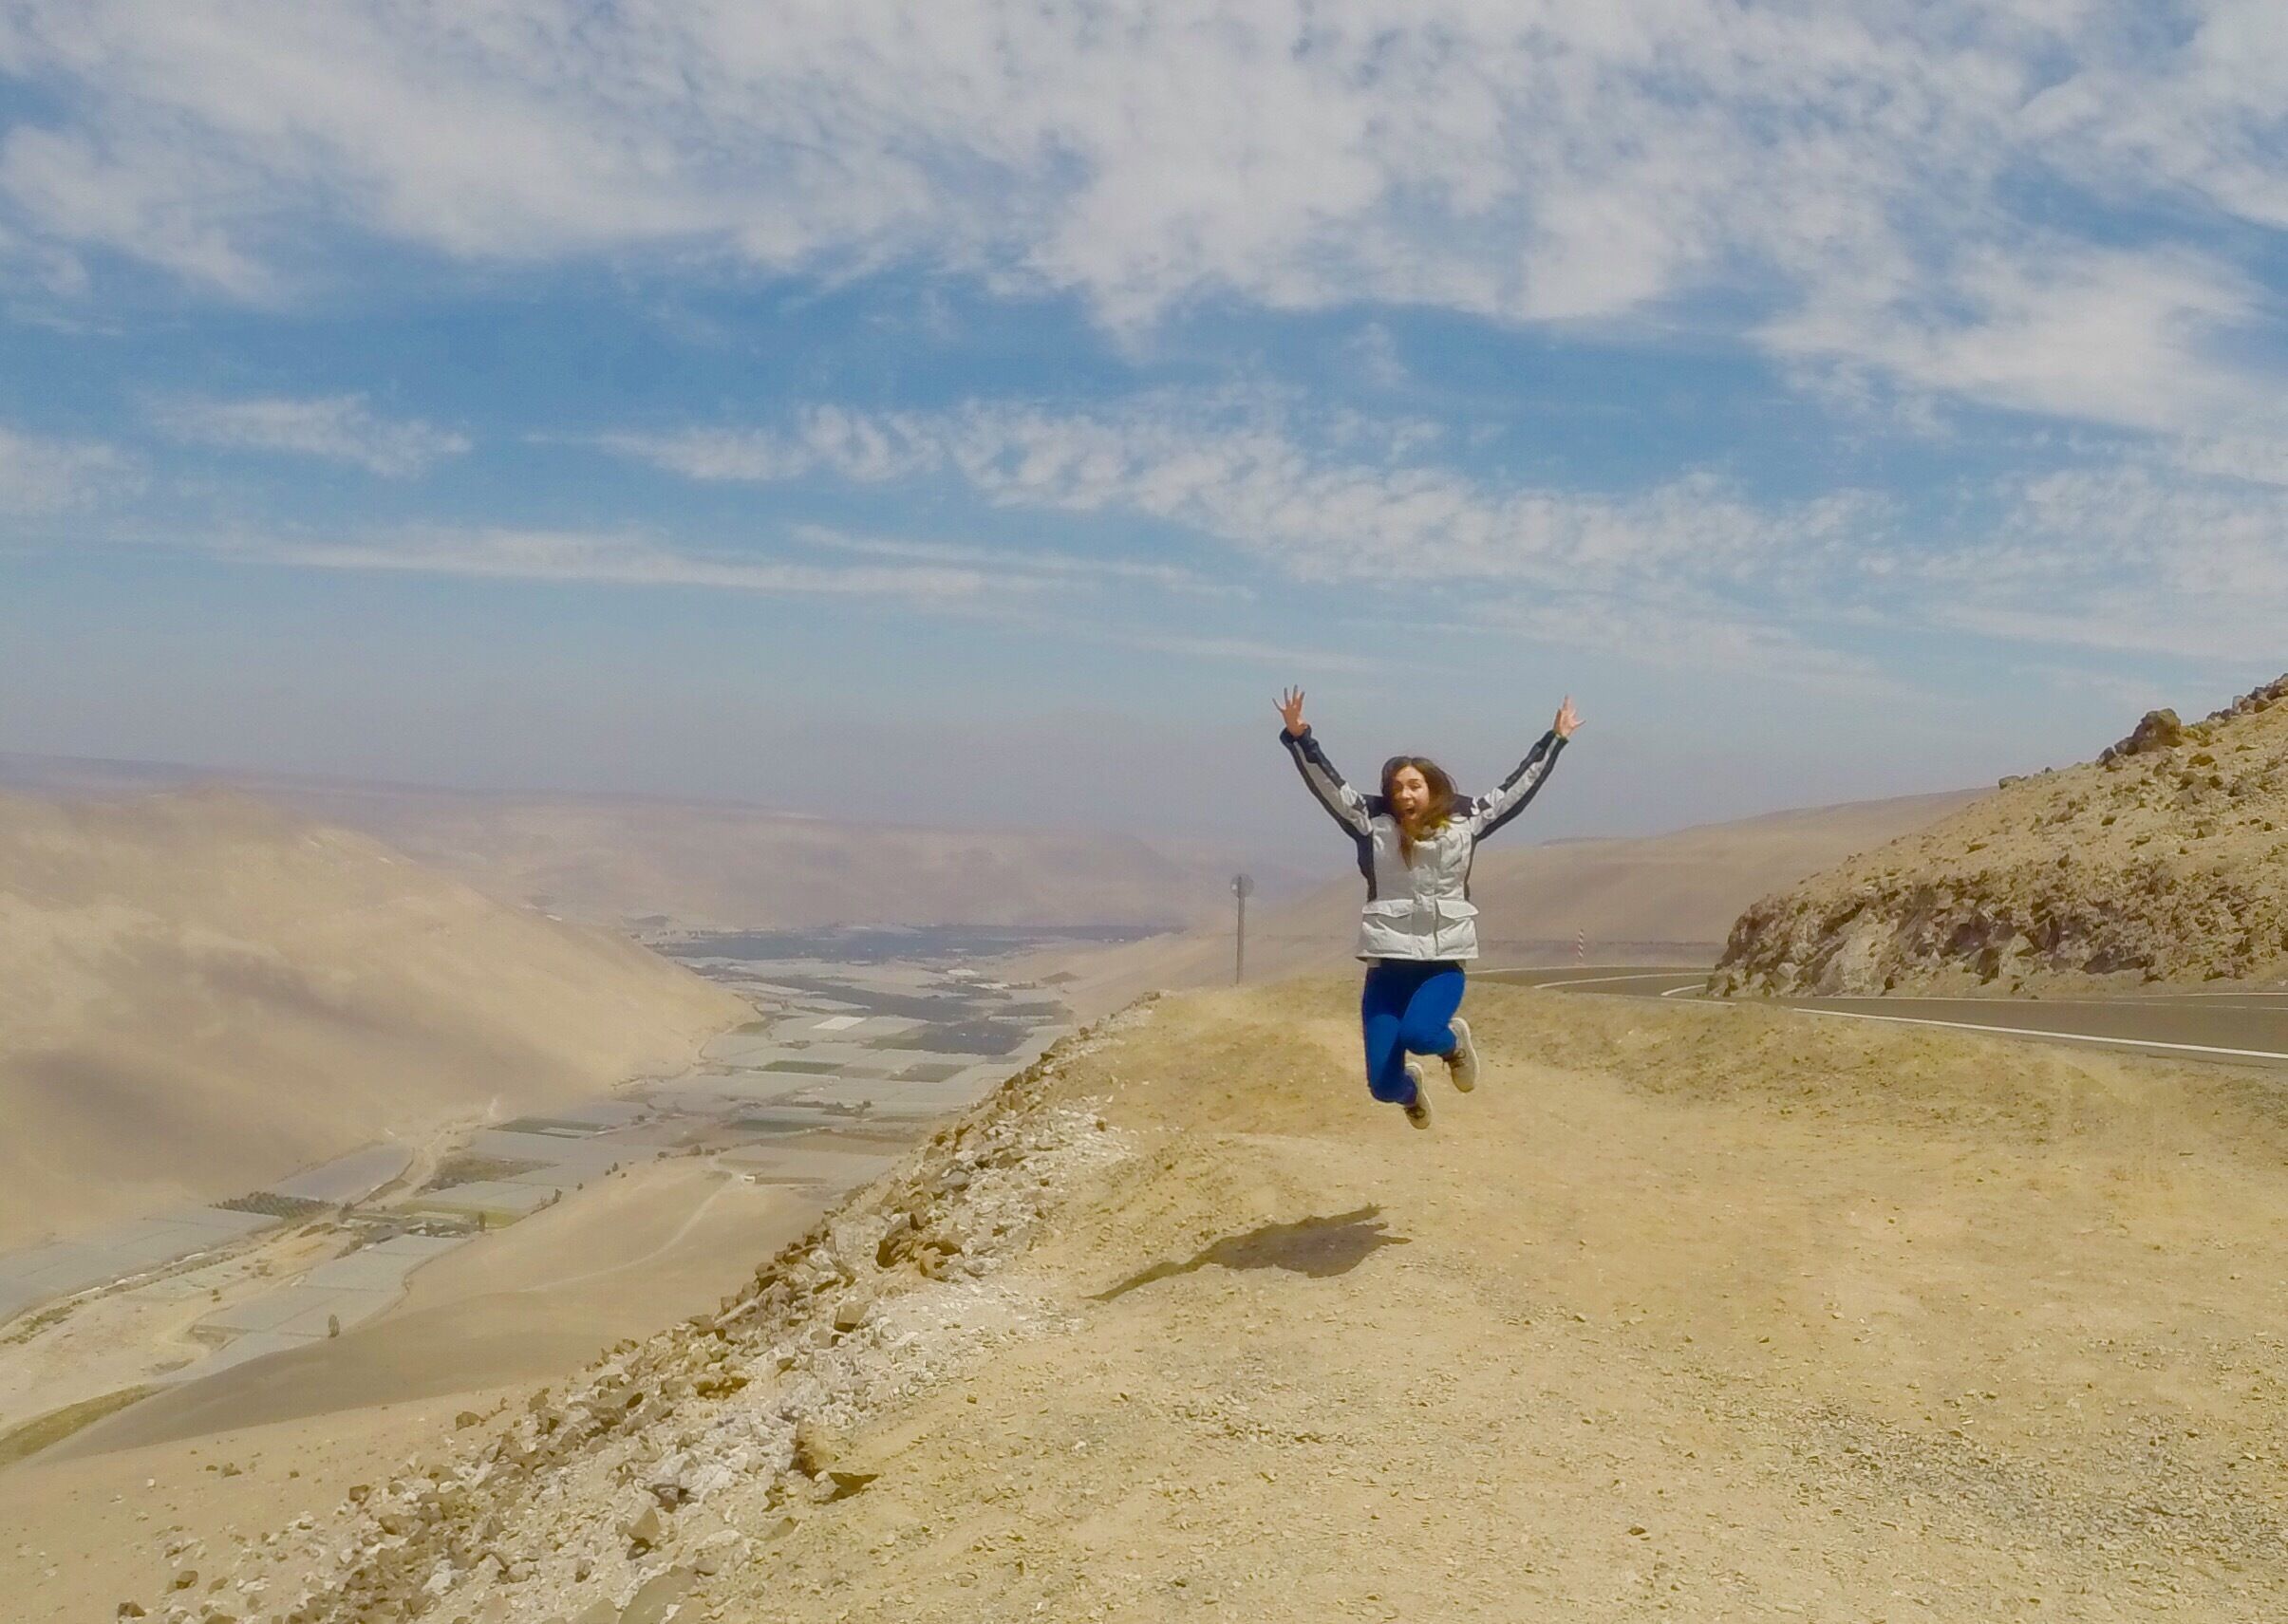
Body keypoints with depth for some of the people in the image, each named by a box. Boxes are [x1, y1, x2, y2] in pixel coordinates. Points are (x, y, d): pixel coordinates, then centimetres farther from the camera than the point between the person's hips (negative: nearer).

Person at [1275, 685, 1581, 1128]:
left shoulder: (1464, 822, 6)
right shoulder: (1374, 825, 3)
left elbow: (1517, 788, 12)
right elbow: (1328, 785, -3)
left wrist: (1554, 740, 15)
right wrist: (1299, 737, -15)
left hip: (1443, 964, -1)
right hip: (1387, 966, 1)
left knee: (1416, 1034, -32)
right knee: (1383, 1086, -3)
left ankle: (1453, 1041, 7)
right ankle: (1410, 1088, 38)